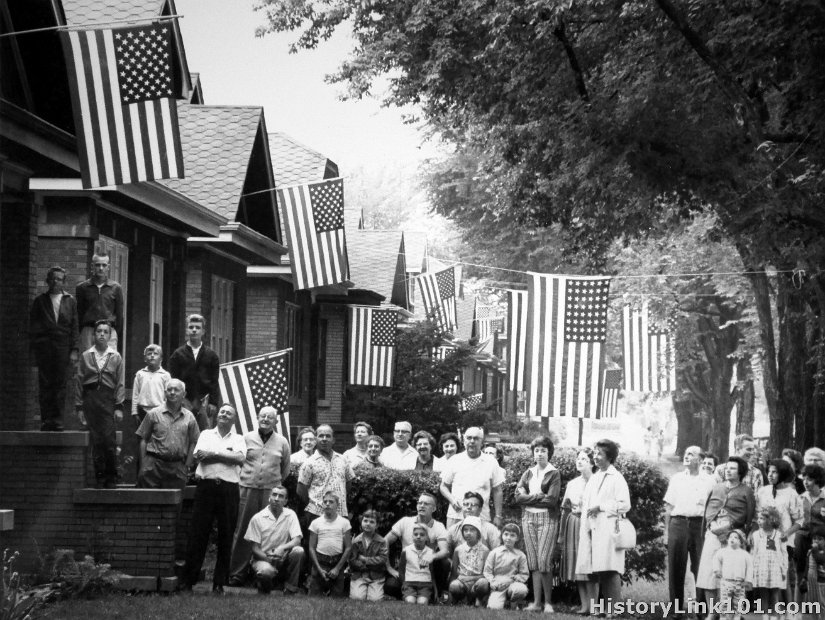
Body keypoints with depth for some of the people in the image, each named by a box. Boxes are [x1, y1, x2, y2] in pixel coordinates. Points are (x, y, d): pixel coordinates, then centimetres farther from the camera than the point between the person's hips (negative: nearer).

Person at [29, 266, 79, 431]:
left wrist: (75, 350, 0)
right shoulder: (40, 301, 12)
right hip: (44, 347, 0)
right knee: (45, 385, -2)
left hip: (63, 348, 0)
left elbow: (74, 327, 9)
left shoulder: (70, 301, 13)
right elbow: (33, 326, 8)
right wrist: (34, 348, -2)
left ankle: (57, 420, -2)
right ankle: (46, 420, -1)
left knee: (60, 385, -4)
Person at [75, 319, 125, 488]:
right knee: (96, 441, -1)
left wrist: (119, 406, -3)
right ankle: (99, 478, 5)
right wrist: (79, 406, 4)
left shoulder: (116, 357, 8)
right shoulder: (86, 356, 9)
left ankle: (111, 478, 2)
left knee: (109, 440, -7)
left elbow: (120, 384, 5)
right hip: (90, 397, 1)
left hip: (108, 399, -1)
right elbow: (79, 382, 9)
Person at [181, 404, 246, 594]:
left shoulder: (238, 439, 14)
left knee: (226, 537, 1)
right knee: (197, 534, -2)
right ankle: (188, 581, 2)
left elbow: (240, 457, -6)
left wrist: (214, 453, -8)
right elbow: (199, 455, -2)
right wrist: (227, 455, -6)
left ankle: (219, 583, 9)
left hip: (229, 490, 0)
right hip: (206, 486, 0)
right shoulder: (206, 434, 15)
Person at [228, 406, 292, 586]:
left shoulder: (282, 442, 9)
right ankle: (237, 574, 2)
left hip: (271, 492, 1)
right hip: (248, 489, -1)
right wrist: (243, 479, 8)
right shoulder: (247, 438, 7)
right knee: (242, 532, -2)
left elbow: (285, 469, 17)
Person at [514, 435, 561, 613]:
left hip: (547, 518, -5)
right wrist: (538, 497, -7)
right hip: (528, 518, 5)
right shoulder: (528, 473, 15)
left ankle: (548, 602, -3)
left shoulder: (554, 474, 1)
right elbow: (518, 496, 3)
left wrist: (529, 498, -3)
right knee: (533, 563, 3)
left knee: (544, 562, -11)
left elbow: (551, 500, -10)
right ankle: (536, 602, 5)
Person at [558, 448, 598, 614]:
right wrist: (561, 536, 15)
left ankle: (592, 605, -6)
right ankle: (584, 605, 9)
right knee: (576, 566, 4)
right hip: (573, 526, 6)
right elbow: (565, 510, 16)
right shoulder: (572, 484, 14)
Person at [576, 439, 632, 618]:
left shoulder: (617, 478, -1)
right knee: (598, 570, 5)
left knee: (610, 570, -12)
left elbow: (624, 505, -9)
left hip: (609, 528, -7)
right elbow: (585, 504, 26)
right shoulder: (594, 479, 21)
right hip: (592, 528, 7)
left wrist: (600, 507, -11)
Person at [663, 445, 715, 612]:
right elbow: (669, 507, 12)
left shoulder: (709, 481, 6)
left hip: (699, 524, -2)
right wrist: (666, 532, 5)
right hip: (678, 523, 2)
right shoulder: (676, 479, 13)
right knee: (675, 569, 1)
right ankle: (676, 609, 7)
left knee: (700, 568, -3)